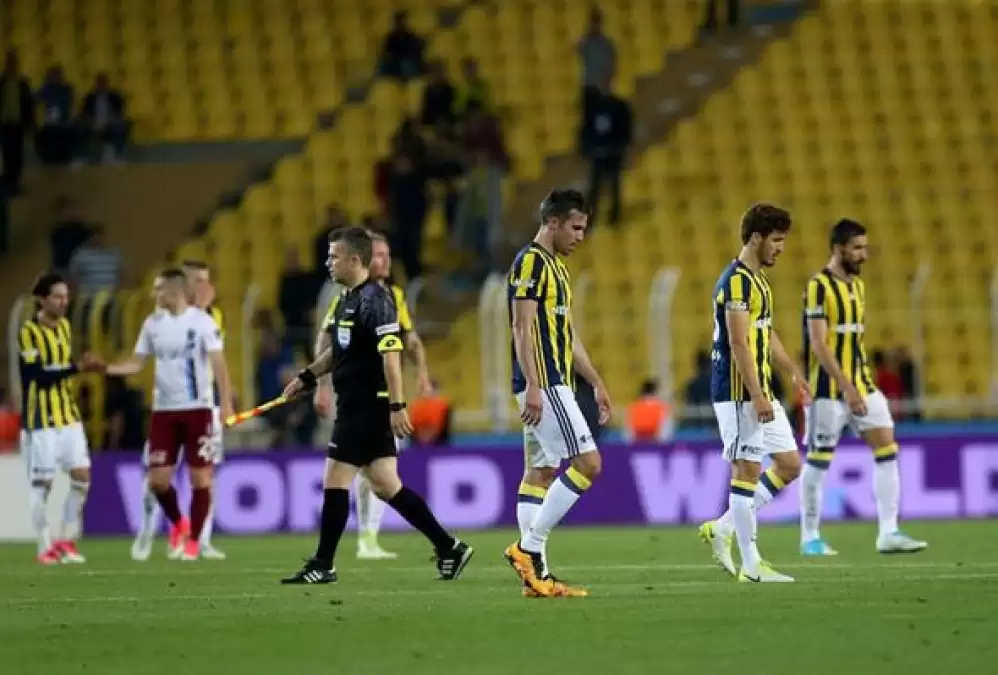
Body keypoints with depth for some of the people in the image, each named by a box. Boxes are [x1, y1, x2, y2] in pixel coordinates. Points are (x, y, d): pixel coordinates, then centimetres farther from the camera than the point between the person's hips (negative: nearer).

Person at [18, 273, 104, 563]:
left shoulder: (64, 326, 10)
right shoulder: (29, 332, -14)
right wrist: (78, 367, -28)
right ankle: (45, 547, 6)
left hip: (68, 416, 7)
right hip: (40, 419, -7)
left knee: (82, 475, 2)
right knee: (42, 482, -2)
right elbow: (38, 375, -23)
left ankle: (67, 539, 15)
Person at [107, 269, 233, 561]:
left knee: (200, 477, -2)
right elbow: (136, 363, 10)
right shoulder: (152, 323, 6)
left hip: (197, 409, -4)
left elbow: (218, 363, -12)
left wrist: (226, 402, -22)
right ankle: (178, 524, 26)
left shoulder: (202, 321, -8)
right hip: (163, 410, 4)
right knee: (157, 479, 0)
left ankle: (193, 540, 10)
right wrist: (104, 368, -5)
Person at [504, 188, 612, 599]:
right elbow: (523, 329, -18)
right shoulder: (530, 262, -11)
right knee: (588, 462, -13)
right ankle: (529, 547, -11)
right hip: (543, 385, -10)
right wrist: (533, 386, -24)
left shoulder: (555, 268, 19)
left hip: (553, 385, 10)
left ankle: (536, 575, 7)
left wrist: (597, 383, 23)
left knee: (541, 472, 7)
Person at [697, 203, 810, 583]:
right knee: (747, 470, -6)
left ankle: (723, 528, 15)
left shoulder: (757, 280, 16)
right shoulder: (737, 281, -15)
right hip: (738, 393, -10)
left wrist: (792, 372, 29)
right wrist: (756, 396, -25)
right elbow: (738, 343, -21)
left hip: (760, 392, 10)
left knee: (789, 464, 9)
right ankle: (750, 565, -2)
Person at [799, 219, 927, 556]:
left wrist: (864, 382, 17)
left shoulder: (857, 285, 14)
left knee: (887, 449, -2)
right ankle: (810, 538, 10)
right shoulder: (819, 287, -11)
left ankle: (888, 534, -2)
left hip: (860, 384, 8)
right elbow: (818, 344, -18)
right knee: (819, 458, 0)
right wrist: (846, 386, -22)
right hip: (828, 388, -8)